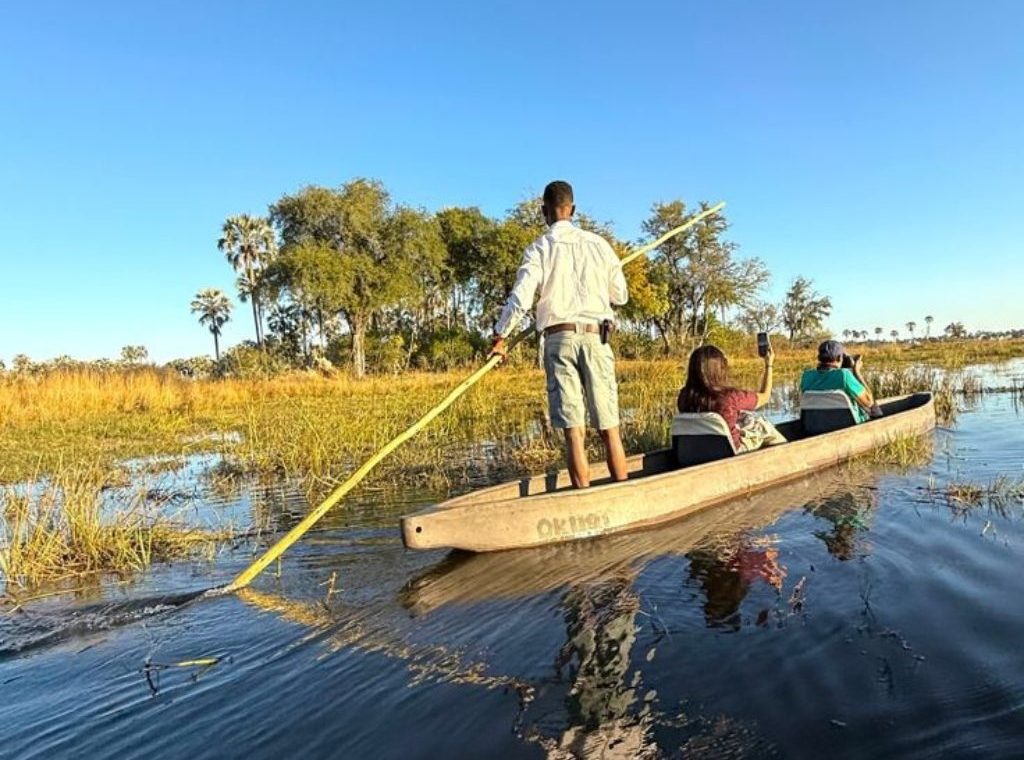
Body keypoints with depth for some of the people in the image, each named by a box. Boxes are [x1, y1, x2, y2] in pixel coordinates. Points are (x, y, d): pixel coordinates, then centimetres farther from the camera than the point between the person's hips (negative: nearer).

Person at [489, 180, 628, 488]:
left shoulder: (539, 248, 1)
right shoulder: (598, 243, 8)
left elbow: (520, 298, -9)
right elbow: (621, 296, 14)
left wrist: (500, 336, 2)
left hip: (559, 338, -1)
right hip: (596, 337, 2)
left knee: (573, 429, -1)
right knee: (609, 426, 6)